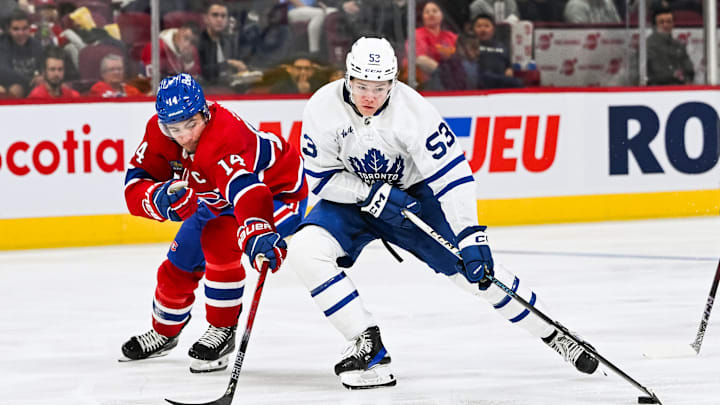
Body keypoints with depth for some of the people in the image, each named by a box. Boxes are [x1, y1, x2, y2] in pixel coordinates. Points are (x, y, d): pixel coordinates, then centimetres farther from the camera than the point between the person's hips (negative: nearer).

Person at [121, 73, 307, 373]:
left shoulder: (225, 137, -42)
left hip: (276, 194, -8)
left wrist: (258, 234, -76)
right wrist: (160, 197, -41)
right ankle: (164, 331, 42)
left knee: (219, 238, -32)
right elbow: (135, 187, -18)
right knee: (180, 265, 12)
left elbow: (246, 190, -58)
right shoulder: (159, 132, -19)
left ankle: (223, 330, -15)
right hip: (219, 201, 8)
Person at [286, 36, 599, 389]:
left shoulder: (413, 109, -27)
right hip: (350, 199, 1)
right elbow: (321, 178, -13)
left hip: (411, 194, -1)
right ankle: (368, 345, -17)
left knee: (476, 270, -7)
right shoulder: (322, 108, -22)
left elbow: (451, 174, -27)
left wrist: (471, 237, -34)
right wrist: (374, 195, -27)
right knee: (305, 251, -25)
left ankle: (553, 335, 11)